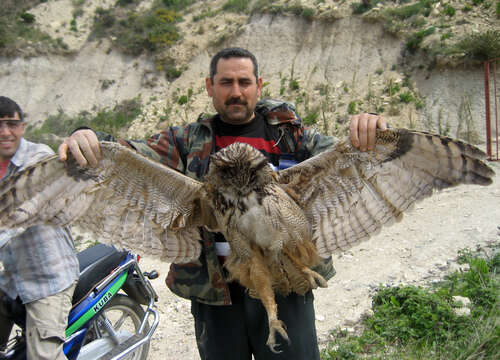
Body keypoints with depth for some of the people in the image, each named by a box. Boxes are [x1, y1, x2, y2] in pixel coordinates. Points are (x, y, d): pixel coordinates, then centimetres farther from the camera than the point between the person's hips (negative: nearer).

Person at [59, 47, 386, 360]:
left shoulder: (292, 136, 5)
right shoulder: (188, 141, 5)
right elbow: (140, 155, -8)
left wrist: (369, 132, -23)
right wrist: (93, 143, -28)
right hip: (214, 290, 1)